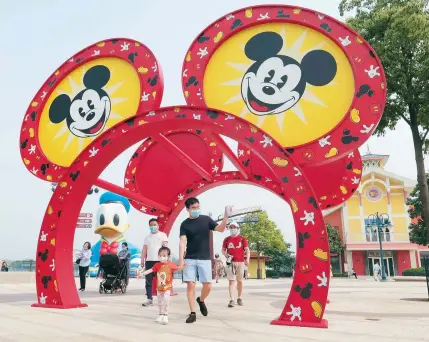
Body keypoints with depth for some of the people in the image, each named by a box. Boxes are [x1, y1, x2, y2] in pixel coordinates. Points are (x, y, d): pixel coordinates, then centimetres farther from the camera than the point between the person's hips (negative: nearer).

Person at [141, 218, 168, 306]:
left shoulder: (162, 235, 4)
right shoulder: (147, 237, 18)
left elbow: (165, 246, -5)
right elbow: (144, 249, 14)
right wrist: (142, 260, 6)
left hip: (160, 260, -4)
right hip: (149, 261, 4)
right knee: (148, 281, 3)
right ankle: (149, 299, 7)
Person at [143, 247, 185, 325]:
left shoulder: (170, 264, -9)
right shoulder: (157, 265, -3)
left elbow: (177, 268, -4)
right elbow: (150, 270, -2)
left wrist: (182, 267, -23)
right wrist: (142, 273, -10)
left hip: (167, 287, -4)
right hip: (159, 287, 4)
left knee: (166, 301, -14)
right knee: (160, 302, 16)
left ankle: (165, 316, -5)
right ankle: (161, 315, 32)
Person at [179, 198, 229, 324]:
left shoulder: (206, 219, 2)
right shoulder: (185, 224, 0)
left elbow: (221, 229, -5)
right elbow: (182, 242, -8)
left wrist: (226, 215, -19)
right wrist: (181, 259, -19)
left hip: (205, 259, 1)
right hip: (190, 259, 0)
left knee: (208, 285, -2)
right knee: (190, 285, -4)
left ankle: (201, 300, 30)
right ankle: (193, 313, 7)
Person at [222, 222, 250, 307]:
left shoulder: (243, 239, 4)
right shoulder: (227, 239, 9)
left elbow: (247, 249, -3)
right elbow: (223, 250, 14)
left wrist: (247, 258, -19)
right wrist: (226, 255, -7)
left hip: (240, 262, 0)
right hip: (230, 262, 0)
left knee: (240, 281, 9)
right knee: (231, 281, -4)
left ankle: (239, 298, 24)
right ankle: (231, 300, -5)